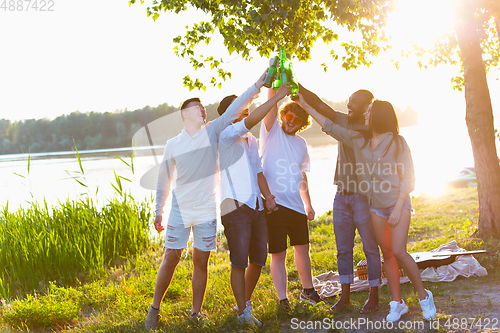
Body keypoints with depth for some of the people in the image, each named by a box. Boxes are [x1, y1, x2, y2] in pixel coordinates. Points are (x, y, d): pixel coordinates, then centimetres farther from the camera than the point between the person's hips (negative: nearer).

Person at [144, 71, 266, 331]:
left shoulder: (212, 132, 3)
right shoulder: (172, 145, 3)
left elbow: (235, 109, -9)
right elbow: (163, 180, 10)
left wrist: (257, 86, -19)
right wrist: (158, 211, 10)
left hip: (207, 211, 1)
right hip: (180, 211, -1)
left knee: (201, 262, 7)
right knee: (170, 259, 1)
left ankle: (196, 312, 19)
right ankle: (155, 308, 16)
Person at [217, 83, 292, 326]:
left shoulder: (251, 140, 20)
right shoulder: (225, 135, -6)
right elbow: (251, 120, -22)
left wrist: (267, 196, 6)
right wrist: (277, 97, -18)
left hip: (256, 206, 8)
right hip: (235, 206, -8)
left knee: (258, 260, 12)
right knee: (239, 262, -4)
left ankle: (245, 303, 29)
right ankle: (243, 312, 6)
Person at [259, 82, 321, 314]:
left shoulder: (301, 145, 14)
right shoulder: (271, 132, -1)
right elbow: (272, 104, -17)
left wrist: (308, 205, 20)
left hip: (296, 206, 5)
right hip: (273, 204, -5)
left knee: (302, 248, 17)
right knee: (278, 255, -1)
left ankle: (308, 290, 34)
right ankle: (283, 300, 7)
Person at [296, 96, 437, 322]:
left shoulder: (397, 142, -8)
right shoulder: (359, 140, 7)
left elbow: (408, 178, -9)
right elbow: (330, 127, 11)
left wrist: (398, 208, -16)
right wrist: (305, 106, 9)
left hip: (398, 205, -5)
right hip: (376, 207, 5)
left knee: (398, 252, -15)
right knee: (387, 254, 5)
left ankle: (424, 296, 3)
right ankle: (397, 303, 13)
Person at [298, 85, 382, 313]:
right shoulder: (343, 122, 8)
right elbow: (317, 104, 1)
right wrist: (296, 86, -11)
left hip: (363, 196, -6)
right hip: (342, 196, 6)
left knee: (370, 248, 3)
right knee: (343, 248, 11)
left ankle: (374, 297, 13)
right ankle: (345, 295, 21)